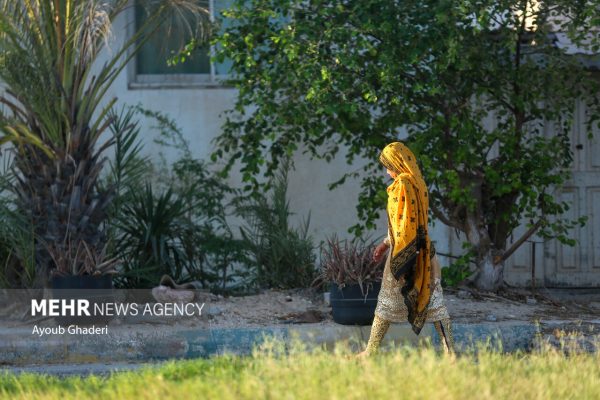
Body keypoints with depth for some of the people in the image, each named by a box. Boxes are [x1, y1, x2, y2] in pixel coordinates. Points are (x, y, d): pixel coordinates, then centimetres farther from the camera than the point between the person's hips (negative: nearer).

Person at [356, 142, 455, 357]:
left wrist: (399, 259, -18)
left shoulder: (402, 185, -15)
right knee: (432, 299, 4)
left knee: (388, 302, 3)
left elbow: (403, 223, -20)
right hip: (423, 249, 8)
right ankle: (449, 350, -1)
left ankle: (371, 351, 13)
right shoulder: (417, 183, 12)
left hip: (405, 251, -8)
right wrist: (385, 244, 24)